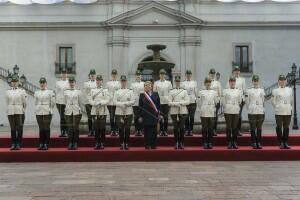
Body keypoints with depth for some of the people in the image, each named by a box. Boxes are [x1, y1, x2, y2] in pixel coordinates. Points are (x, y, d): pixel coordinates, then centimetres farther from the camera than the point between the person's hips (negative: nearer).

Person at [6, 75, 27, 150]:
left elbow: (24, 102, 6)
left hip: (20, 112, -2)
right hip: (10, 112, 2)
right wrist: (9, 110, 11)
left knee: (19, 128, -1)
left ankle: (18, 144, 5)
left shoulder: (22, 91, 2)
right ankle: (13, 144, 10)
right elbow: (7, 102, 13)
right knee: (12, 128, 4)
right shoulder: (8, 91, 8)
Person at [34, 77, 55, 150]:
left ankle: (46, 144, 2)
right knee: (41, 129, 6)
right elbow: (35, 103, 17)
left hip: (47, 113, -3)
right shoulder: (36, 92, 10)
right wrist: (38, 109, 15)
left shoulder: (50, 92, 0)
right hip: (39, 113, 3)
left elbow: (53, 103, 3)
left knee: (46, 128, -3)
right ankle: (41, 144, 12)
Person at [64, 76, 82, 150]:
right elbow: (65, 102, 14)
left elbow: (80, 102, 9)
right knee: (70, 127, 2)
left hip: (76, 111, -1)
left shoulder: (78, 91, 4)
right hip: (68, 112, 1)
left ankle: (75, 143, 6)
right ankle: (70, 143, 7)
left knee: (76, 127, 0)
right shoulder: (66, 92, 8)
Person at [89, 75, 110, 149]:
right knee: (96, 128, 3)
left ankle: (102, 143, 5)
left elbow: (107, 100, -3)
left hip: (103, 111, -2)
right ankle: (97, 143, 9)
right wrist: (95, 103, -14)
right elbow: (90, 100, 4)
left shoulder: (105, 90, 5)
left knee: (102, 128, -2)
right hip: (95, 111, 2)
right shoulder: (92, 90, 11)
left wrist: (100, 103, -17)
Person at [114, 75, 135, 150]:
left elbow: (132, 102, -2)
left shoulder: (130, 91, 6)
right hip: (119, 112, 0)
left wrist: (125, 103, -12)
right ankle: (121, 144, 10)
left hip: (128, 113, 0)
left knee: (127, 129, 1)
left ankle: (126, 144, 8)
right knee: (120, 129, 2)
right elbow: (115, 102, -1)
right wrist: (121, 104, -15)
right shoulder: (117, 92, 7)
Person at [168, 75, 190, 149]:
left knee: (182, 127, -1)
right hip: (174, 112, 0)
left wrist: (180, 103, -12)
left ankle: (182, 143, 6)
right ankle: (176, 143, 10)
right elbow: (169, 102, 0)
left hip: (183, 111, 0)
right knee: (175, 128, 2)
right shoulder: (171, 92, 6)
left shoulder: (184, 91, 7)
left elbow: (187, 101, 1)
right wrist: (176, 104, -14)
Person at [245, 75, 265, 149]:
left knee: (259, 128, 5)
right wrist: (250, 109, 7)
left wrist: (261, 108, 14)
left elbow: (263, 101, 15)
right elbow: (247, 101, 4)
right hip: (252, 112, -2)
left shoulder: (262, 90, 9)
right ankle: (253, 143, 8)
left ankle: (259, 143, 11)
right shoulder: (248, 90, 0)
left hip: (260, 112, 2)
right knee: (253, 128, 1)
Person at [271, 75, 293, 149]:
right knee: (279, 127, -1)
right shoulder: (275, 91, 1)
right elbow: (273, 101, 3)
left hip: (288, 112, 3)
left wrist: (290, 108, 10)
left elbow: (291, 100, 15)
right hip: (279, 112, -2)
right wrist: (277, 108, 2)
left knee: (286, 127, 6)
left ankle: (285, 143, 12)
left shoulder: (289, 90, 10)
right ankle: (281, 143, 7)